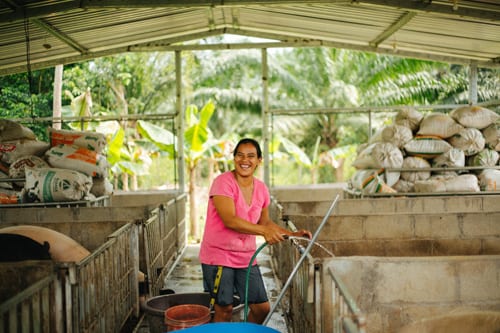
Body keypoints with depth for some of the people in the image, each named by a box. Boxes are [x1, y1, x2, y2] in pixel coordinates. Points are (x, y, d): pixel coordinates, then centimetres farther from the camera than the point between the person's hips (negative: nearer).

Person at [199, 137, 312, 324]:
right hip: (218, 255, -6)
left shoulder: (261, 189, 4)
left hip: (247, 257, 6)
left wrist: (293, 235, 7)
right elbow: (229, 220, -26)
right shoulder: (223, 182, -15)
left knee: (262, 307, 8)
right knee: (224, 309, 0)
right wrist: (264, 231, -35)